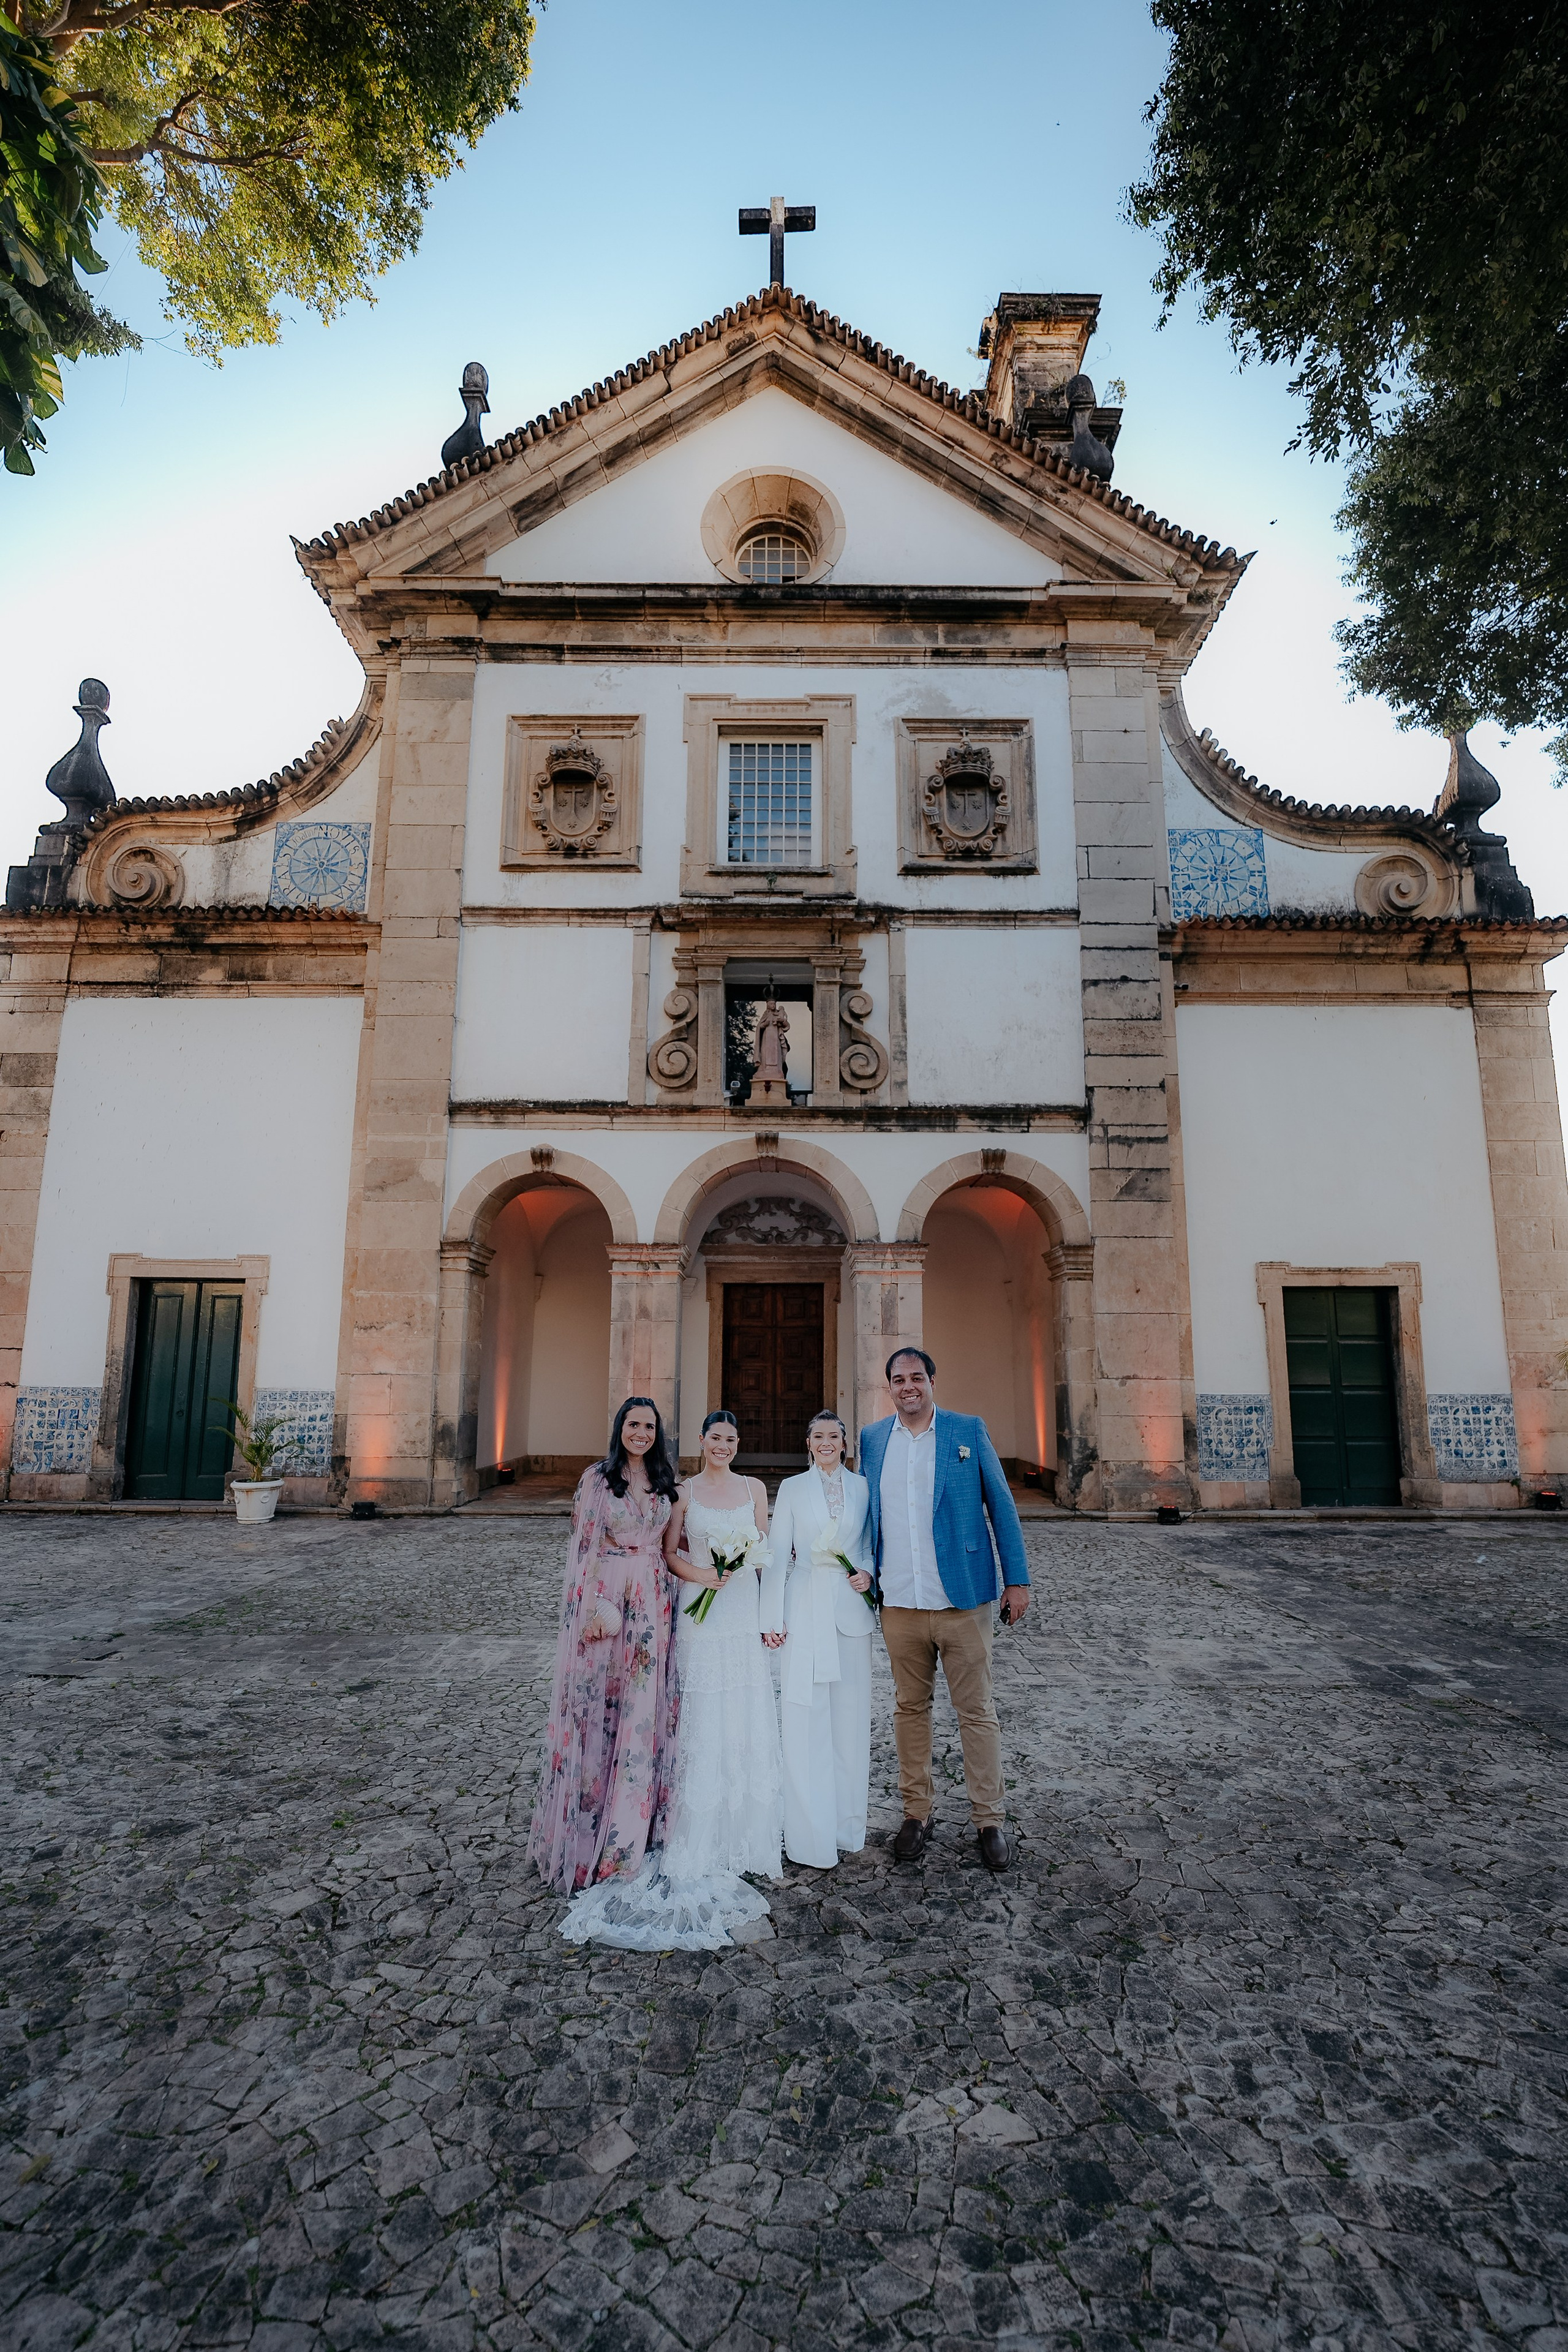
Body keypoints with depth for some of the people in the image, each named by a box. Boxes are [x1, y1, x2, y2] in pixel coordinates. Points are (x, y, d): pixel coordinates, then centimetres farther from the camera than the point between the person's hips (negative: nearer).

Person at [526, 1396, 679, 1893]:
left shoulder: (665, 1483, 8)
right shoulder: (597, 1478, -4)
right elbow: (582, 1543, -5)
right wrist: (593, 1605, -12)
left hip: (653, 1602, 4)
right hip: (605, 1595, -4)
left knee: (646, 1707, 7)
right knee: (597, 1706, 3)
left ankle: (634, 1827, 22)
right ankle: (589, 1830, 18)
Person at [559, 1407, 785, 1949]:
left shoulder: (755, 1489, 8)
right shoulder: (684, 1491, 1)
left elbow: (764, 1549, 12)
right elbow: (669, 1552, 1)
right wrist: (700, 1574, -15)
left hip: (745, 1616, 3)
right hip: (700, 1616, -3)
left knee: (746, 1723, 6)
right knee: (701, 1721, -1)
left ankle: (742, 1834, 20)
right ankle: (698, 1842, 8)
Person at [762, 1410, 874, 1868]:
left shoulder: (864, 1488, 7)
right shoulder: (792, 1488, 3)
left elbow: (874, 1544, 14)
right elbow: (778, 1553, 1)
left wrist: (870, 1574, -7)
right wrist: (773, 1618, -4)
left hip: (851, 1611, 2)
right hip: (806, 1612, -2)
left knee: (851, 1717, 8)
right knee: (805, 1722, -1)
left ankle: (847, 1826, 23)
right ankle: (813, 1835, 10)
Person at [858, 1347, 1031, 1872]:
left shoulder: (968, 1430, -2)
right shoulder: (872, 1439, 6)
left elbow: (1001, 1506, 0)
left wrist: (1017, 1579, -3)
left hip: (962, 1600, -2)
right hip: (899, 1605, 2)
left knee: (977, 1712, 7)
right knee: (910, 1708, 13)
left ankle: (989, 1819, 21)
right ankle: (916, 1813, 28)